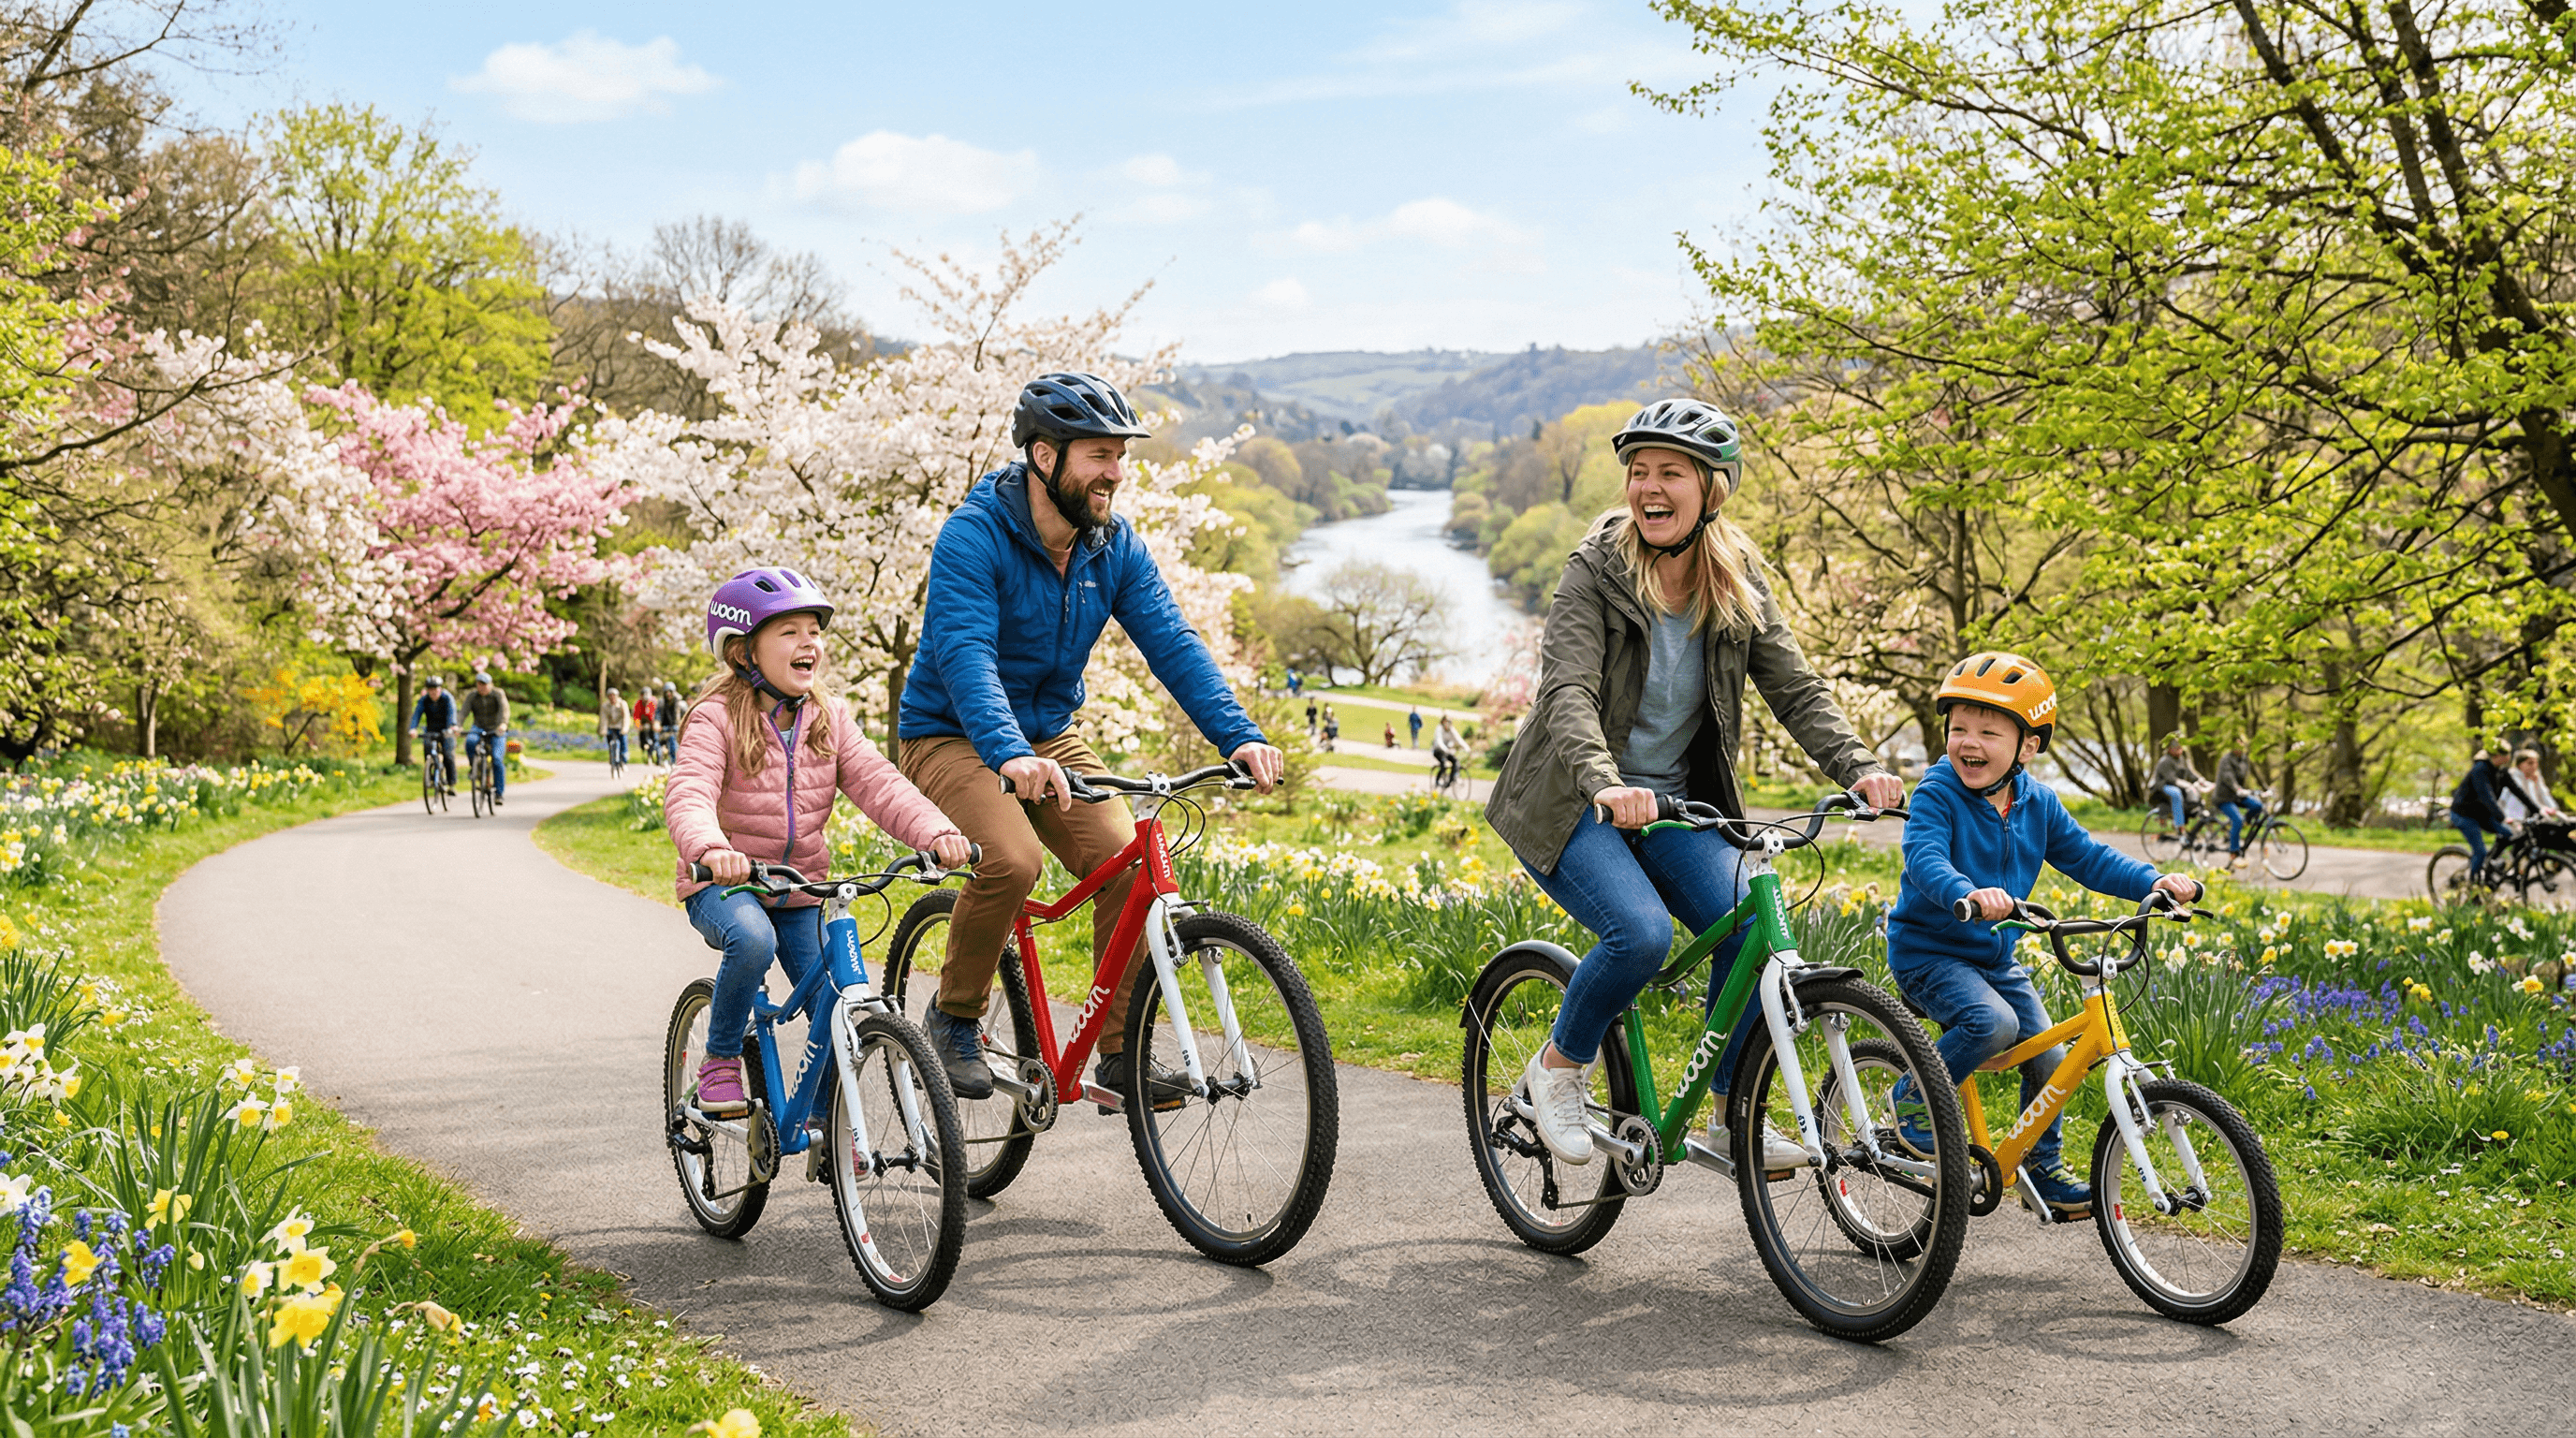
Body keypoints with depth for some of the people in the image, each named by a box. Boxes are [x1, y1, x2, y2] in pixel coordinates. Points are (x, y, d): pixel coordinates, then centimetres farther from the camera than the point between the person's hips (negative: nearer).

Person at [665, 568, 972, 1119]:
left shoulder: (829, 717, 2)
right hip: (725, 886, -4)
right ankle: (720, 1062, -13)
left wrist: (936, 831, -29)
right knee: (752, 938, -37)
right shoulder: (716, 717, -14)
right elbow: (688, 794, -30)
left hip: (801, 893, 4)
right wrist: (710, 849, -53)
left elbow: (876, 782, -10)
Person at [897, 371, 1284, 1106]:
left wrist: (1238, 735, -25)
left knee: (1129, 863, -15)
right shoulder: (973, 536, -21)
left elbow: (1172, 643, -10)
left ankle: (1121, 1053, -3)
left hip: (1050, 736, 5)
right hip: (951, 736, -5)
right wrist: (1010, 754, -51)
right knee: (1011, 859, -31)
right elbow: (965, 655, -34)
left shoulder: (1115, 545, -3)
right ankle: (954, 1018, -6)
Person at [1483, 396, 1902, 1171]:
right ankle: (1559, 1066, 0)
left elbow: (1797, 690, -4)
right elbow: (1568, 692, -26)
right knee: (1641, 932, -28)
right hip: (1574, 806, -4)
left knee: (1749, 926, -18)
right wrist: (1604, 784, -45)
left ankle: (1733, 1117, 0)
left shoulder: (1739, 583, 0)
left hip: (1675, 802, 4)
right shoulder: (1598, 570, -14)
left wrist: (1859, 766, -23)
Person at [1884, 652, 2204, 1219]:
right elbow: (1925, 856, -34)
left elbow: (2087, 857, 5)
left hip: (1995, 957, 7)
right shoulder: (1937, 794, -18)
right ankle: (1913, 1097, -7)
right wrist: (1967, 894, -55)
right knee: (1993, 1024, -30)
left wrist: (2154, 882, -11)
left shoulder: (2038, 804, 1)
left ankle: (2043, 1167, 21)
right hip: (1928, 950, -6)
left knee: (2048, 1058, 1)